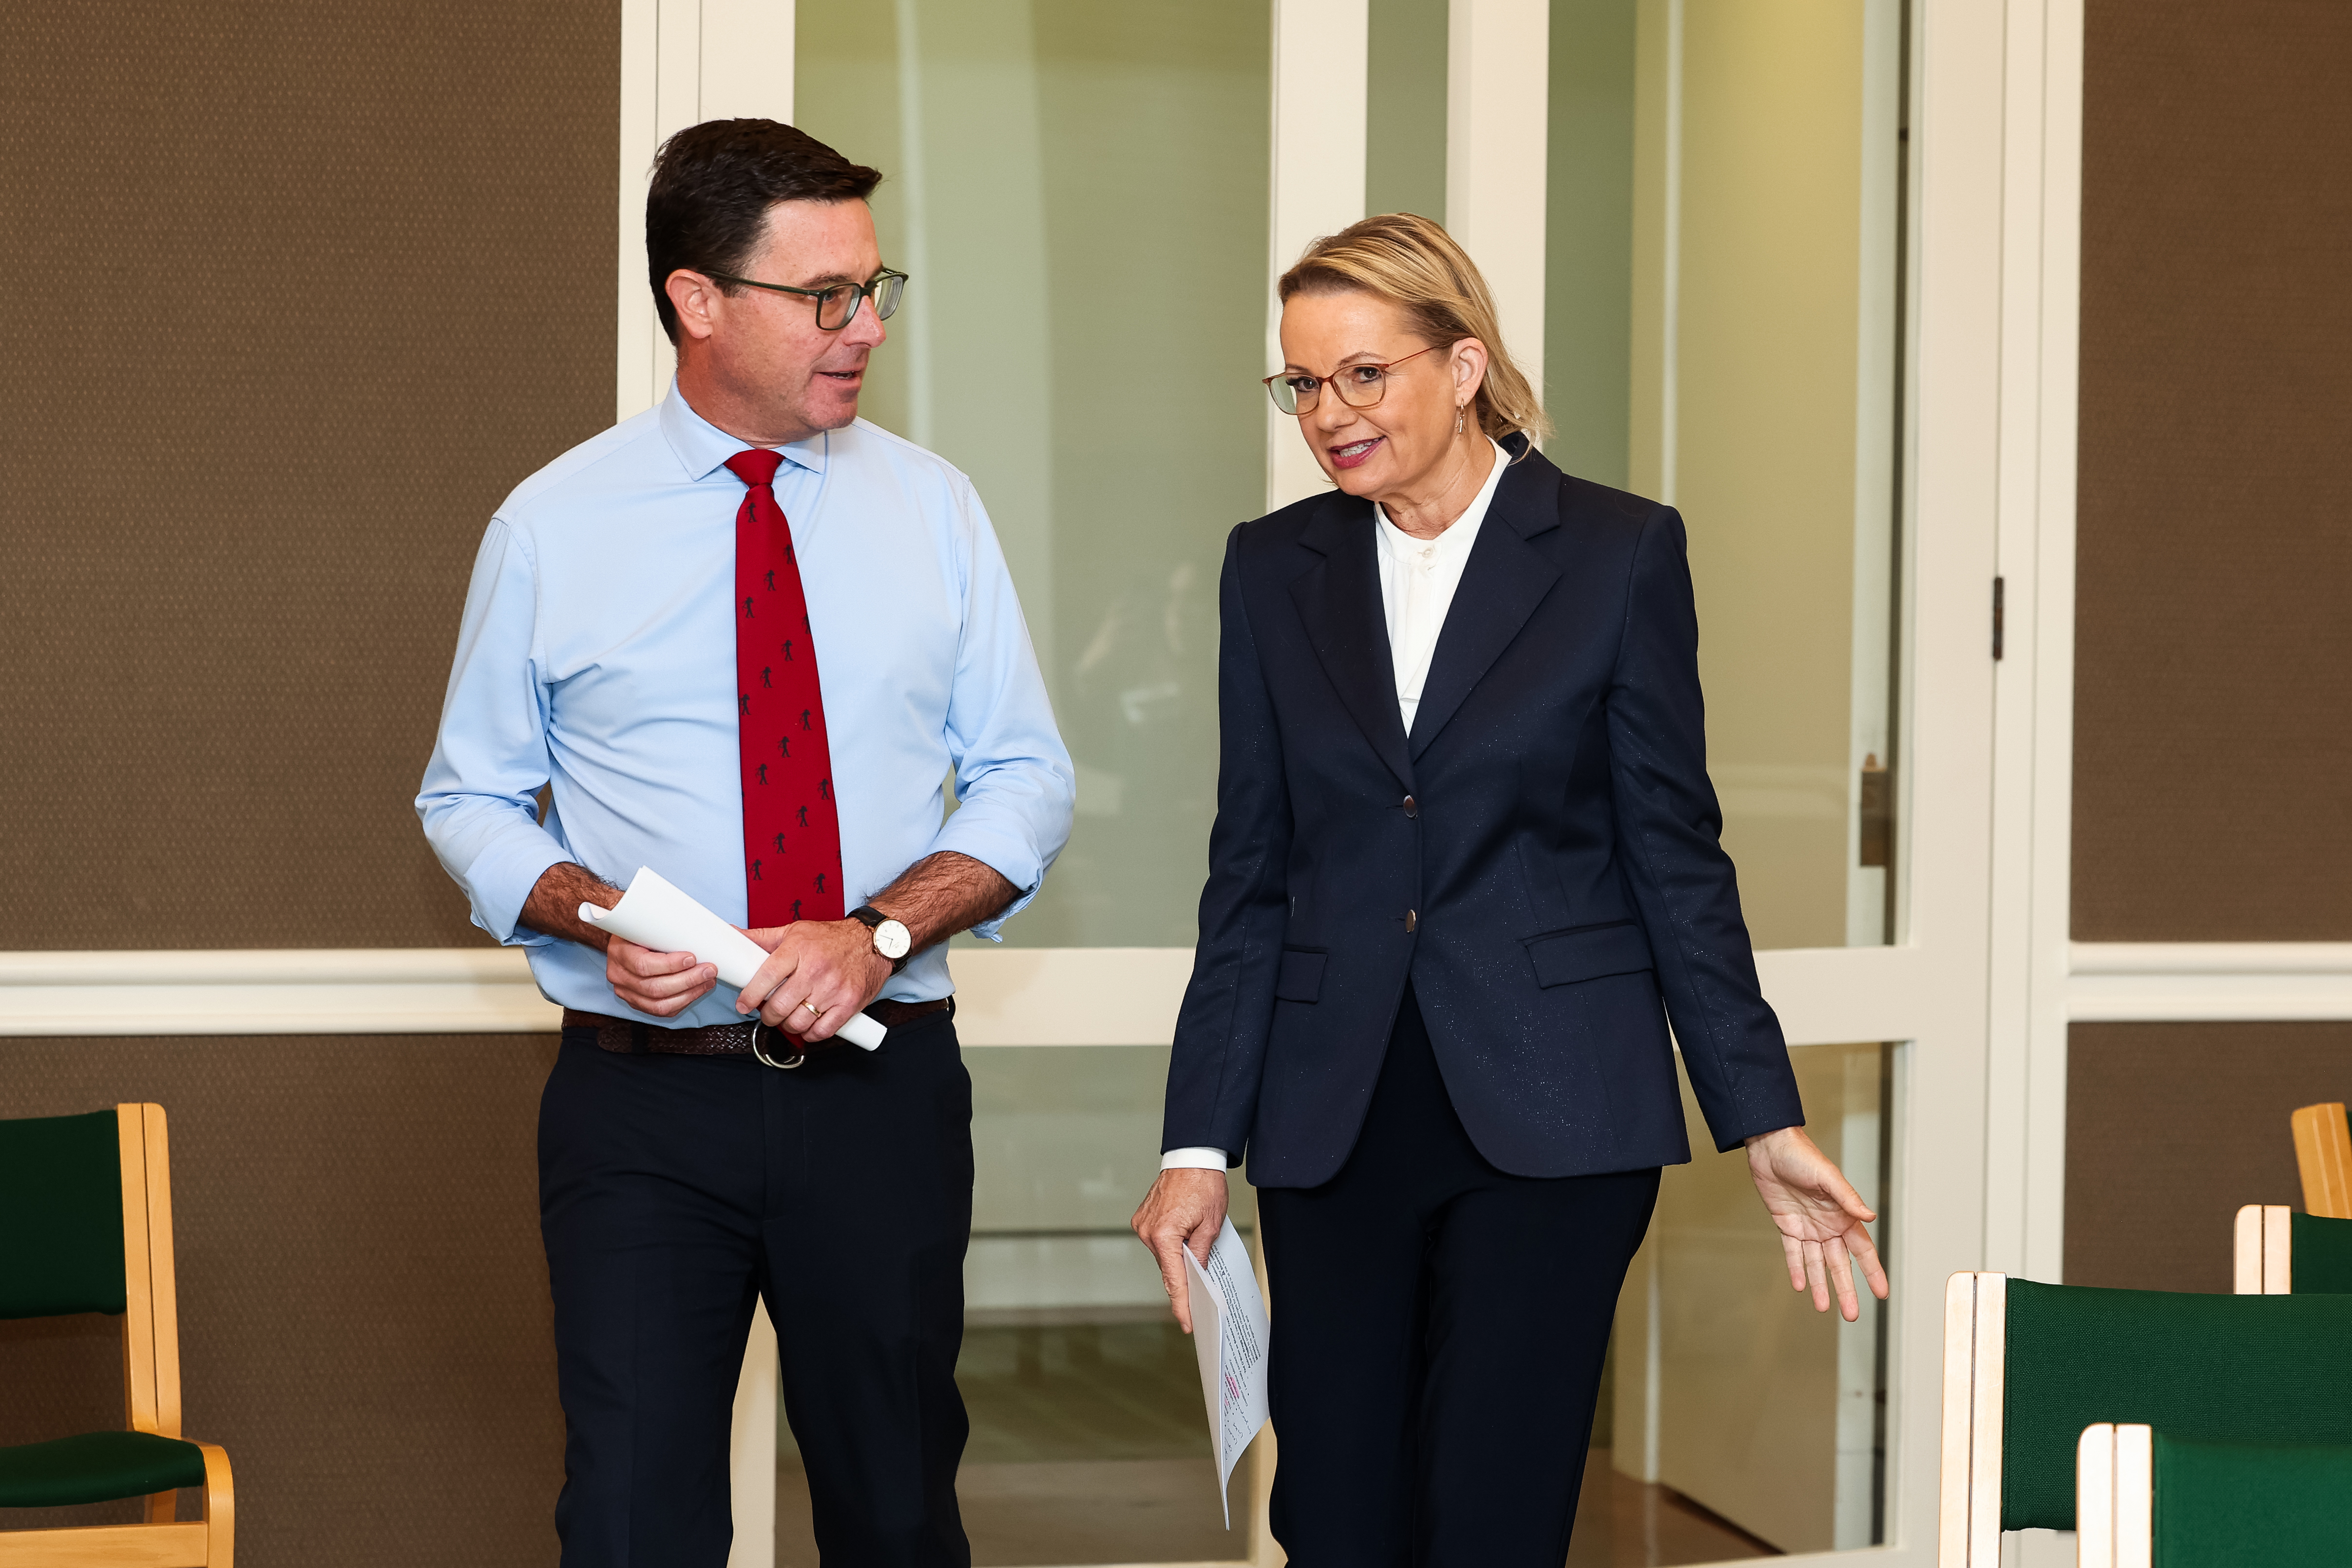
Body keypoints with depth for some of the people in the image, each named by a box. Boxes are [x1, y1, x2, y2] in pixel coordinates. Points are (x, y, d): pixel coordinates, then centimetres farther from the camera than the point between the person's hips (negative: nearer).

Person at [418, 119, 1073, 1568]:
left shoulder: (933, 510, 4)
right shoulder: (553, 528, -1)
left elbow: (1028, 781, 4)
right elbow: (472, 800, 7)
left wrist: (883, 930, -13)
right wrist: (593, 915, -14)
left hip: (884, 1088, 2)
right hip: (643, 1102, -2)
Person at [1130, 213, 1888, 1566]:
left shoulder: (1618, 554, -1)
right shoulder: (1277, 567, 8)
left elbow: (1676, 855, 1)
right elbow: (1251, 873, 9)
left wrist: (1766, 1121, -3)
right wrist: (1203, 1142, 4)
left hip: (1549, 1112, -3)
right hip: (1334, 1118, 3)